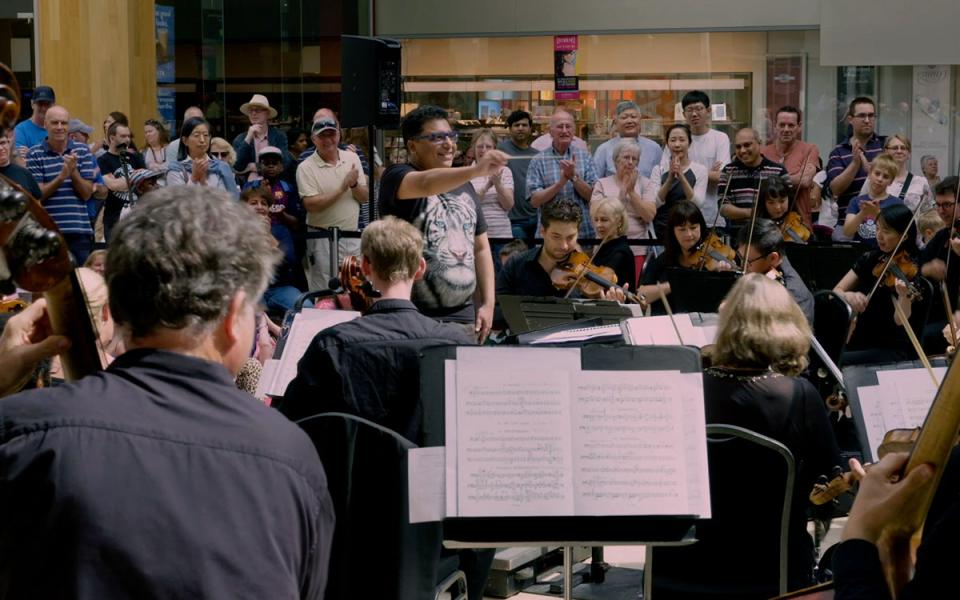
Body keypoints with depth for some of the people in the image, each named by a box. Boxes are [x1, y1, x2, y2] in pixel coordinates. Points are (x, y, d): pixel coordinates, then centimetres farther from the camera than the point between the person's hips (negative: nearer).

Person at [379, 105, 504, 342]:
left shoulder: (463, 186, 15)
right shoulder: (396, 177, -5)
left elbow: (481, 248, 19)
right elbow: (425, 184, -29)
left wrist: (487, 303, 9)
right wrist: (476, 170, -45)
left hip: (463, 317, 6)